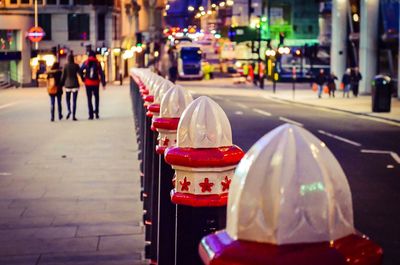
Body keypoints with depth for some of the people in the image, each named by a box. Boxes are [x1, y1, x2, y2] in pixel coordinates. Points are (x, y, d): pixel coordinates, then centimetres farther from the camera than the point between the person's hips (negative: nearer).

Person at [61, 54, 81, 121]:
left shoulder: (65, 66, -4)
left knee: (68, 99, 16)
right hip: (75, 84, 0)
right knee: (74, 100, 2)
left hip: (68, 84, 0)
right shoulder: (76, 65, -4)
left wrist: (62, 84, 6)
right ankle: (74, 116, -2)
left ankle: (69, 111, -10)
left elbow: (63, 76, -3)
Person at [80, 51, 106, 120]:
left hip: (88, 83, 0)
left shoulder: (85, 63, -1)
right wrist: (103, 83, -3)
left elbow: (80, 71, -11)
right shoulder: (98, 63, -1)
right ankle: (96, 112, 11)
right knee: (96, 97, 18)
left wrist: (83, 79, 2)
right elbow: (101, 73, -4)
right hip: (96, 83, 0)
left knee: (89, 99, 4)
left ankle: (91, 115, -1)